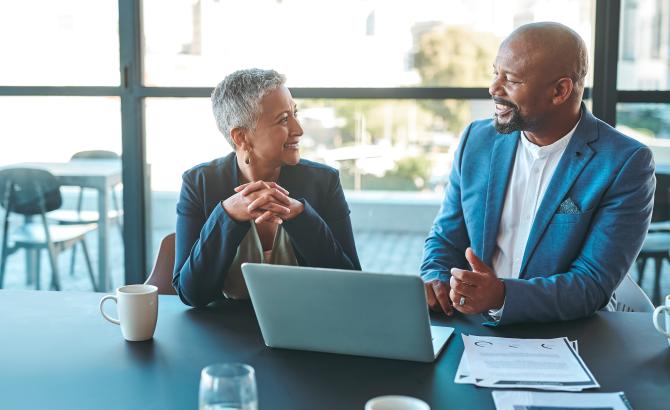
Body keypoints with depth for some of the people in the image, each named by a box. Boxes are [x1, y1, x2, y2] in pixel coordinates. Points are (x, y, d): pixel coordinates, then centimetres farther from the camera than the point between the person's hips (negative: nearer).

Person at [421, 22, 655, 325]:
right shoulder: (477, 140, 7)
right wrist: (436, 279, -9)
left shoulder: (625, 164, -8)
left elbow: (594, 284, -12)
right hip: (476, 333, 4)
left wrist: (502, 296, -27)